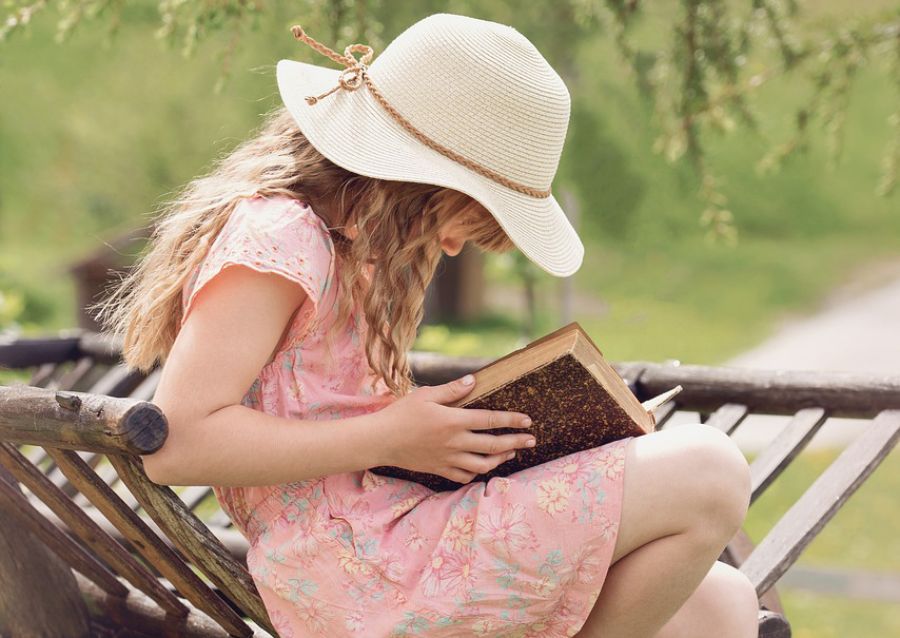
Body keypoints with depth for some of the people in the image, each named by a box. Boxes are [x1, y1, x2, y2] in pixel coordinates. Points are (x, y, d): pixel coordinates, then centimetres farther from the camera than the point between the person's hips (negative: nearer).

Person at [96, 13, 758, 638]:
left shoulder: (349, 240, 19)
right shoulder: (277, 236, -13)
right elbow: (174, 443, -21)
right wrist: (390, 438, -20)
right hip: (357, 581, -10)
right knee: (707, 471, -15)